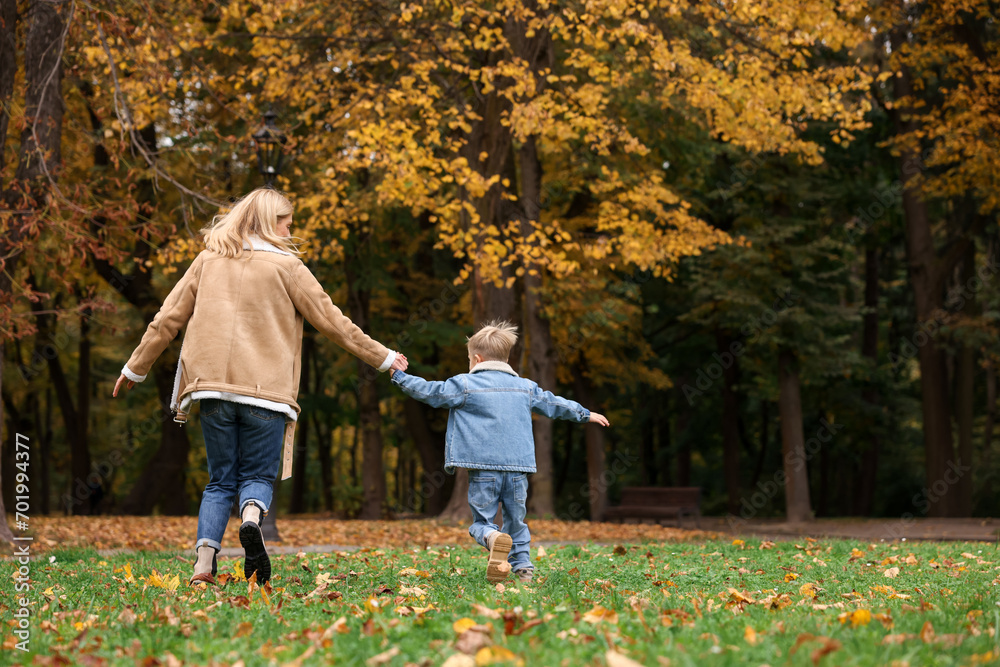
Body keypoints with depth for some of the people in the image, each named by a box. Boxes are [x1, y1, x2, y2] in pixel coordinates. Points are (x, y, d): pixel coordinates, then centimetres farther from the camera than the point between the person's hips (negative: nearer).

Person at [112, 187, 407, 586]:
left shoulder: (209, 261, 13)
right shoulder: (285, 266, 3)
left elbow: (168, 319, 14)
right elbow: (331, 321, 4)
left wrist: (136, 368, 27)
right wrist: (383, 358, 14)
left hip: (213, 388, 3)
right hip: (266, 390, -3)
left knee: (221, 481, 13)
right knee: (258, 475, 9)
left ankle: (204, 562, -6)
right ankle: (252, 516, -25)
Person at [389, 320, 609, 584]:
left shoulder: (464, 385, 1)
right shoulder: (525, 387, 15)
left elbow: (428, 391, 3)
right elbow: (553, 404, 25)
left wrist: (399, 375, 16)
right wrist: (585, 414, 40)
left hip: (484, 468, -3)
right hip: (518, 467, 4)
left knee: (482, 521, -1)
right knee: (516, 521, 17)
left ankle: (493, 538, -31)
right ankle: (523, 566, 8)